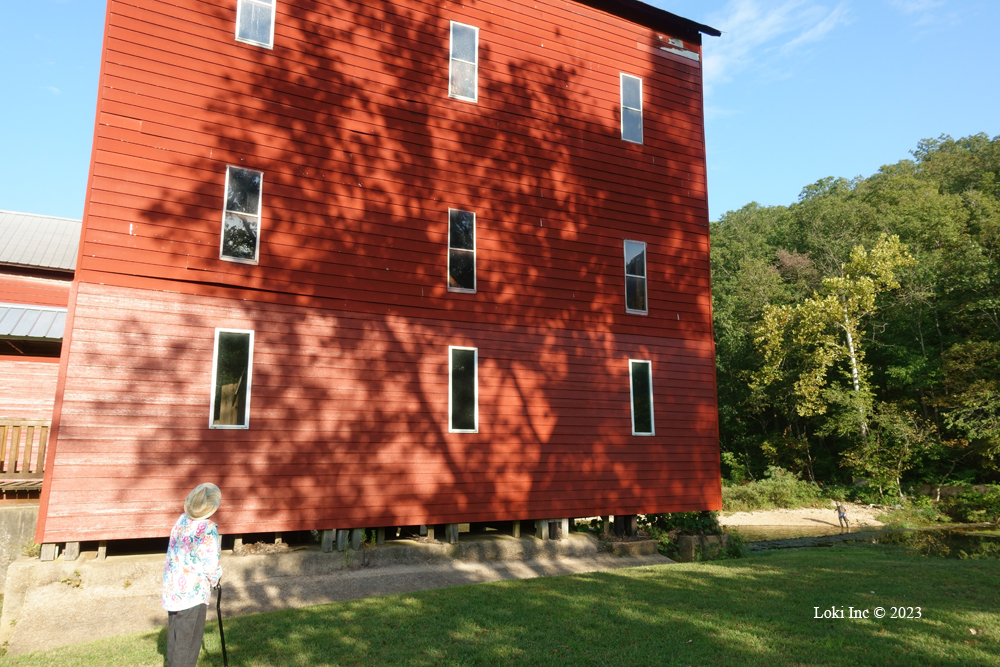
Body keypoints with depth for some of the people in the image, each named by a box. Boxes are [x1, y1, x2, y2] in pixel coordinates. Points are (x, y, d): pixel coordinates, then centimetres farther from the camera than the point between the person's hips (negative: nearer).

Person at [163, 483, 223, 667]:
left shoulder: (182, 521, 3)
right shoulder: (208, 528, -19)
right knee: (188, 638, 5)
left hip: (172, 586, 7)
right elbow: (211, 564, -16)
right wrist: (215, 579, 6)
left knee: (175, 635, 20)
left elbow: (175, 553, 7)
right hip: (192, 590, -7)